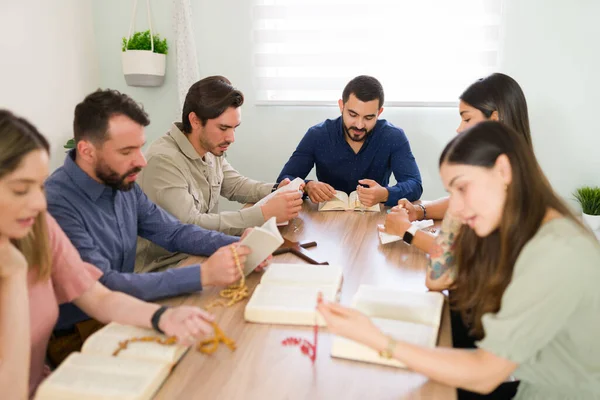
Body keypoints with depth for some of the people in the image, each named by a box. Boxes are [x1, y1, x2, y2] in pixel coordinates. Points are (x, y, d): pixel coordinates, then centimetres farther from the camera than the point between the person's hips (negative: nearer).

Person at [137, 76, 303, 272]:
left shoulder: (211, 150, 1)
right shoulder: (163, 160, -25)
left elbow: (236, 185, 16)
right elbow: (189, 226, -31)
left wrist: (276, 191, -5)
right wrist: (264, 214, -33)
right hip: (163, 268, -7)